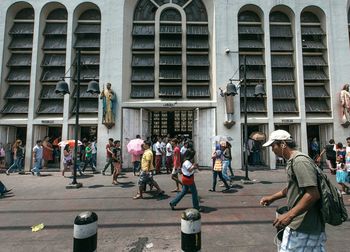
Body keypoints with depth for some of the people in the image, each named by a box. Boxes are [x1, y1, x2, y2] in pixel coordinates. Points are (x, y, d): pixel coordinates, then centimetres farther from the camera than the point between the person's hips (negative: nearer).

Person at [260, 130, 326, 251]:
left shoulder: (300, 161, -20)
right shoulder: (292, 161, 11)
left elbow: (313, 194, -26)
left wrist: (289, 215, -28)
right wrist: (272, 197, 18)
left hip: (303, 227, -9)